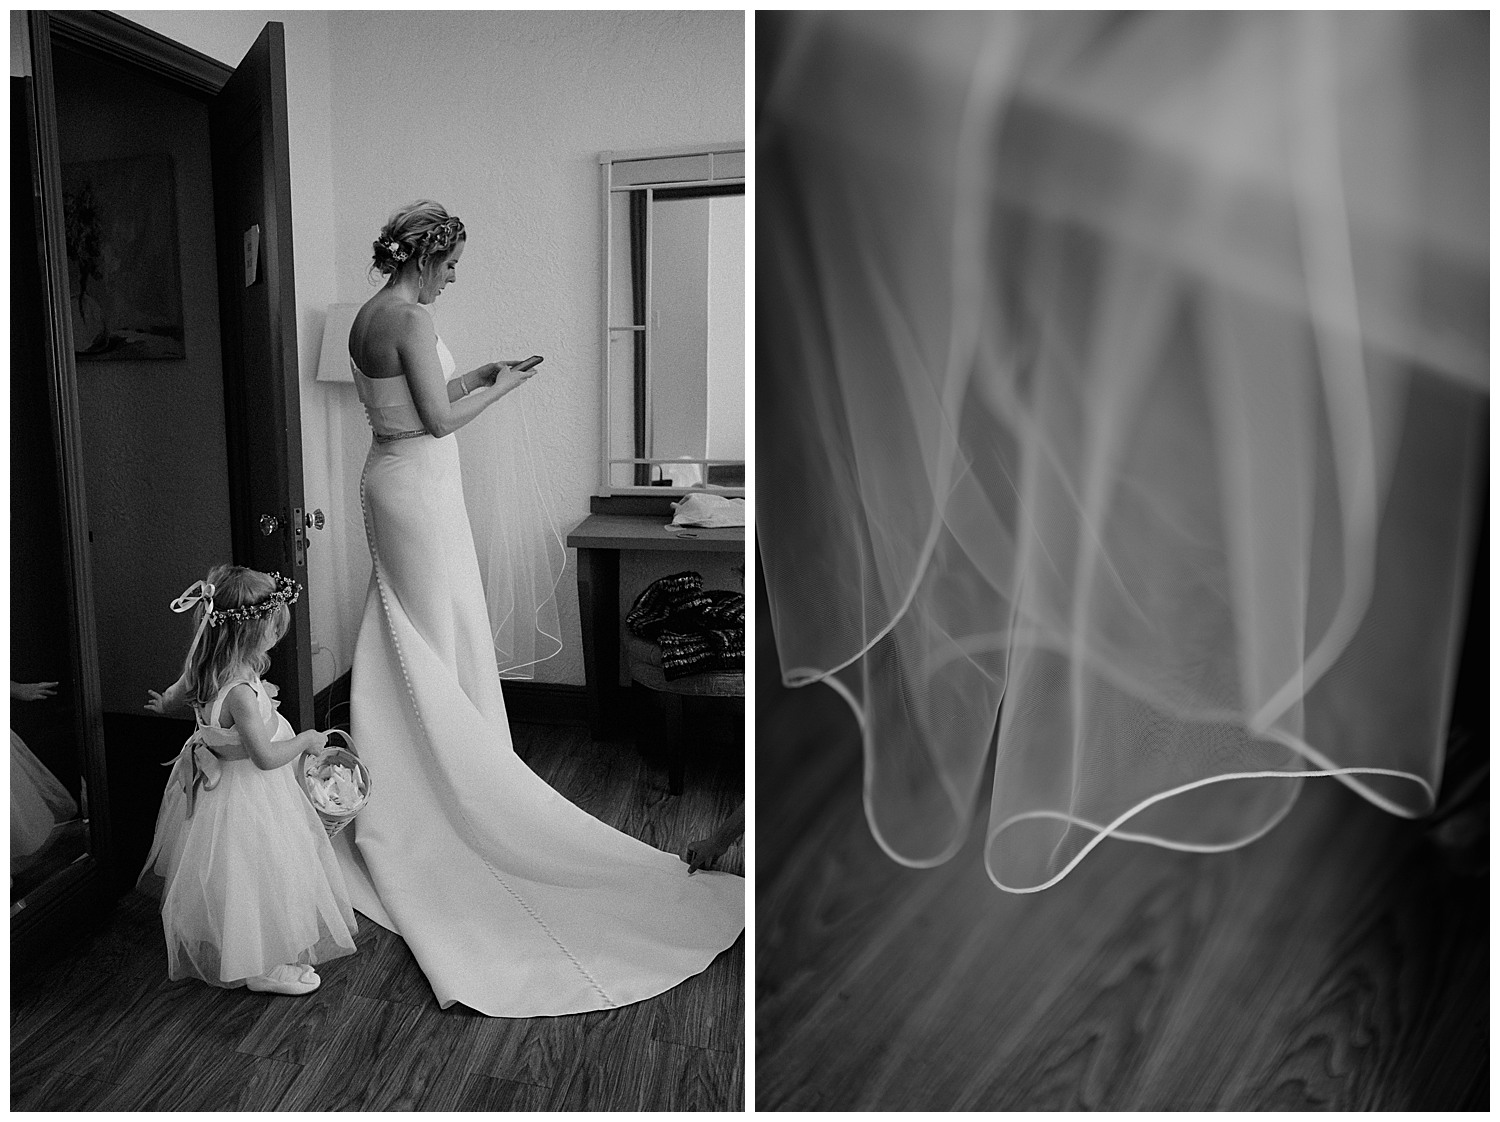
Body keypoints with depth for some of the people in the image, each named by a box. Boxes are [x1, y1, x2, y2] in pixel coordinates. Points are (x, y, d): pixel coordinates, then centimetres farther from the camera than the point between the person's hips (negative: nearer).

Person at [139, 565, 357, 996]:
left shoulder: (203, 670, -8)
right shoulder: (241, 692, -36)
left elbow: (169, 700, 12)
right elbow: (265, 757, -32)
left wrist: (164, 704, 35)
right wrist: (307, 739, -16)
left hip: (213, 782, 10)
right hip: (246, 798, -10)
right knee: (261, 876, 9)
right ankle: (265, 966, 26)